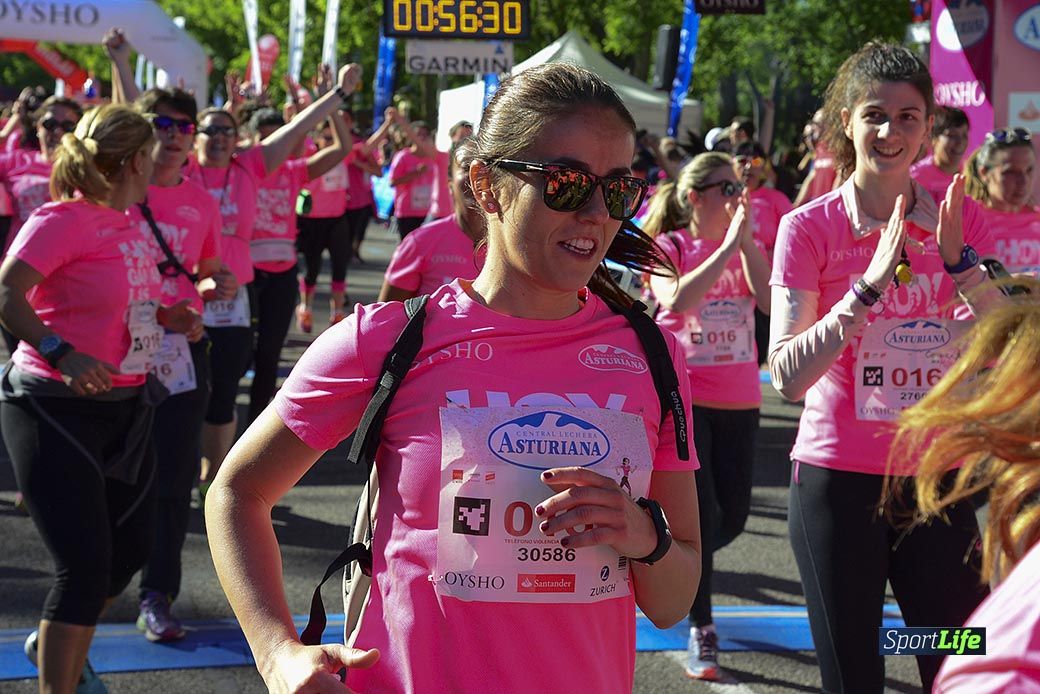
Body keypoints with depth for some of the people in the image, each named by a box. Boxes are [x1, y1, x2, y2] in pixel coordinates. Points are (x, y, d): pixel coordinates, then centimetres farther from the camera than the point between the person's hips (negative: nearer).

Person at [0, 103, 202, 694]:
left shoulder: (127, 224, 8)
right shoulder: (65, 218, -17)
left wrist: (164, 316, 5)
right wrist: (60, 353, -36)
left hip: (126, 406, 9)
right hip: (58, 408, -9)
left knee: (132, 545, 16)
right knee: (86, 565, -9)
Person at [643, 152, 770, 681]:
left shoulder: (745, 246, 6)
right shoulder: (668, 248, -5)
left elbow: (771, 301, -11)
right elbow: (678, 301, -26)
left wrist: (745, 240, -16)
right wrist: (727, 245, -24)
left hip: (739, 402, 5)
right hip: (684, 398, -4)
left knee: (732, 518, 10)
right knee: (702, 515, -9)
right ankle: (701, 633, 5)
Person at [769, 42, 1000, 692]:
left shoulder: (959, 219, 4)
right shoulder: (809, 227, -6)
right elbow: (787, 375, -15)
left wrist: (958, 260, -15)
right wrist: (871, 285, -23)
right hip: (839, 479, -3)